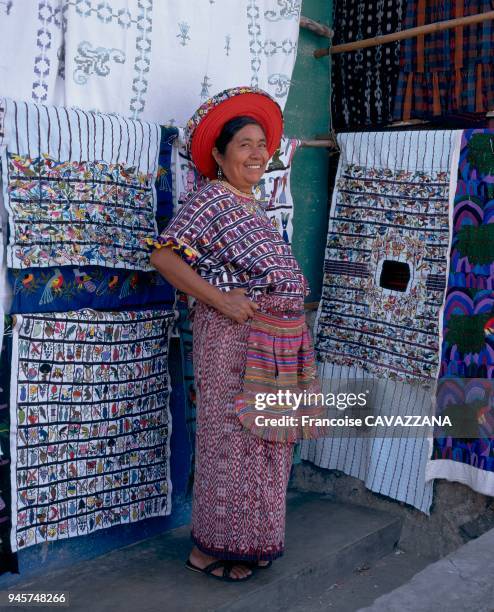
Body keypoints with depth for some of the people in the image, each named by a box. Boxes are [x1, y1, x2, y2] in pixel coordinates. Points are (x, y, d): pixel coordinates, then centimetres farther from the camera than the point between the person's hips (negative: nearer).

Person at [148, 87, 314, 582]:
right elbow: (164, 256, -18)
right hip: (230, 337, -9)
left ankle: (249, 539, 30)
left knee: (263, 441, 15)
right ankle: (209, 548, 16)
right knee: (229, 439, -1)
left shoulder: (254, 206, 17)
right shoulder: (210, 200, -9)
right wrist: (222, 300, -21)